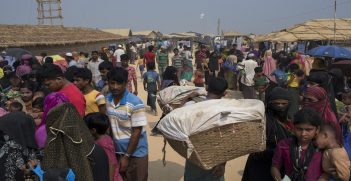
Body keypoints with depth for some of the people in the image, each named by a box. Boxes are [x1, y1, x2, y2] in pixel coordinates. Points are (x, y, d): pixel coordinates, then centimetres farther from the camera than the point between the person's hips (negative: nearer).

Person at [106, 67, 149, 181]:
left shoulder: (135, 103, -20)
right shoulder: (107, 100, -3)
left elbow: (137, 132, -16)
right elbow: (107, 124, 7)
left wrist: (126, 156, -13)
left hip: (135, 153, -4)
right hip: (116, 151, 5)